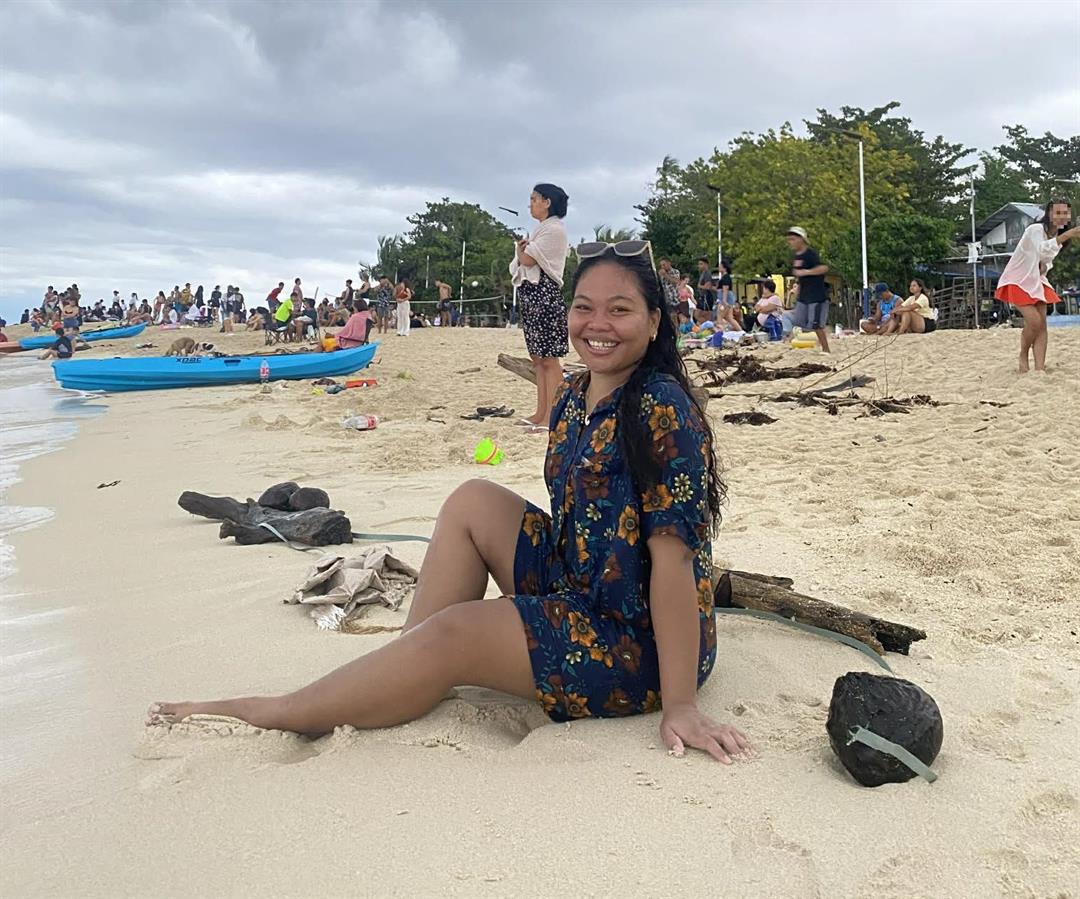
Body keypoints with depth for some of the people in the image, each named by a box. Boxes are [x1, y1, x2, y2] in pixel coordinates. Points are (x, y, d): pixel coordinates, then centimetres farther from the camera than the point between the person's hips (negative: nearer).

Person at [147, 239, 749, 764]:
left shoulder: (663, 409, -21)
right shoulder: (574, 398, 6)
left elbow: (673, 549, -25)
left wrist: (679, 703, -26)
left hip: (646, 641, -8)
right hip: (579, 594, 8)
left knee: (451, 634, -19)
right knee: (473, 502, 1)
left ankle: (272, 713, -1)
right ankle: (403, 676, 0)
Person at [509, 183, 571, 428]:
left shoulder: (554, 229, -10)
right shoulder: (541, 230, 22)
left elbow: (527, 259, -16)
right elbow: (523, 262, 18)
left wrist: (520, 249, 5)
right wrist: (522, 248, -2)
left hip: (544, 294, -10)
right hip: (530, 295, 10)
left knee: (548, 358, -9)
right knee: (538, 357, 9)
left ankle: (551, 416, -8)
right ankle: (541, 412, 13)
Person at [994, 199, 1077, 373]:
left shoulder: (1058, 234, 4)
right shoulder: (1035, 230, -22)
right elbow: (1042, 249, -43)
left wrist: (1045, 267, -7)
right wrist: (1068, 234, -55)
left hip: (1036, 282, 8)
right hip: (1017, 282, -8)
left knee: (1042, 325, -2)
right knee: (1034, 321, -18)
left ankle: (1039, 369, -4)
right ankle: (1023, 356, 8)